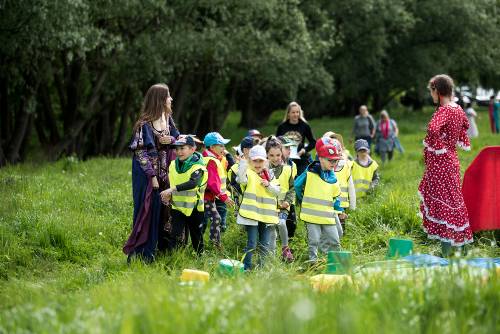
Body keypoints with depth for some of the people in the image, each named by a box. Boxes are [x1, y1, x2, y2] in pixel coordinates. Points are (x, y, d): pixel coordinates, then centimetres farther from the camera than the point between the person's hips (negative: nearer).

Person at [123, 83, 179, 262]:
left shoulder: (168, 119, 8)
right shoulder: (145, 124, -14)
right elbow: (140, 151, -15)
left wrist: (170, 140, -7)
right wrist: (152, 175, -17)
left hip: (164, 172, 7)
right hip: (147, 175, -7)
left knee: (164, 211, 9)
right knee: (148, 210, -5)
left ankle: (162, 247, 19)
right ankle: (141, 253, 2)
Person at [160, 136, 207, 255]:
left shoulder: (198, 166, -15)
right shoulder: (173, 165, 4)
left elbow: (193, 183, -31)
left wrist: (172, 189, -36)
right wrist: (168, 195, -6)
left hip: (194, 207, -3)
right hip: (177, 206, 3)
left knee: (196, 235, 12)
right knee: (176, 235, -6)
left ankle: (200, 255, 28)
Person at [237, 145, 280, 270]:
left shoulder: (269, 175, 13)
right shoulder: (248, 173, -4)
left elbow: (277, 191, 6)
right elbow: (241, 179, -28)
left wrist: (268, 185, -12)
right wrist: (243, 163, -36)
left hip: (266, 215, 5)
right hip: (251, 214, -5)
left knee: (264, 244, 11)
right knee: (252, 243, -6)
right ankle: (246, 267, 2)